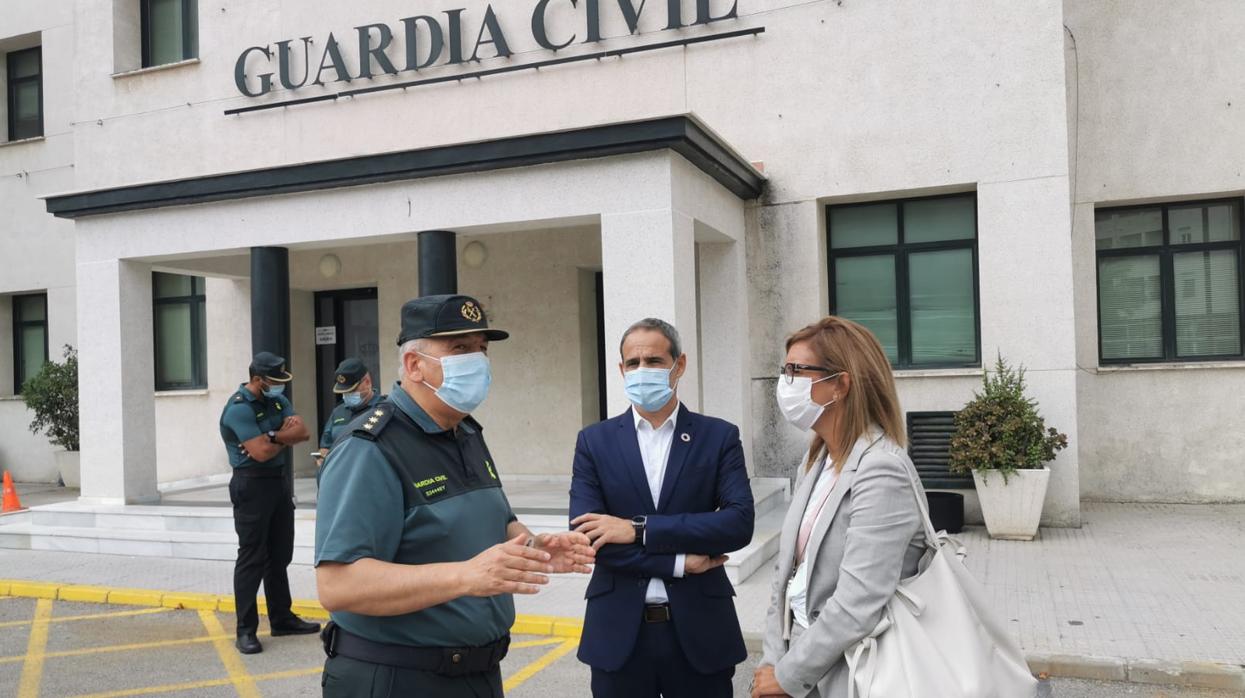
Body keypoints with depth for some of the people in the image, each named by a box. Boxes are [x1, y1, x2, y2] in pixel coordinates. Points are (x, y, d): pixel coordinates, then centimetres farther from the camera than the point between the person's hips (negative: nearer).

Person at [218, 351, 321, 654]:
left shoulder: (278, 400, 9)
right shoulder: (239, 408, -16)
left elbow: (303, 432, -1)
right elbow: (262, 452, -23)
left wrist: (274, 436, -18)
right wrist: (287, 436, -5)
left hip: (280, 481, 8)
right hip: (252, 485, -8)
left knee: (280, 555, 14)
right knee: (252, 558, -4)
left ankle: (281, 618, 24)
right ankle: (245, 630, 3)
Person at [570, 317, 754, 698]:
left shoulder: (719, 436, 0)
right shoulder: (595, 441, 1)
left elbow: (740, 523, -12)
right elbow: (584, 534, -8)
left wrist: (639, 530, -17)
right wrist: (678, 562, -13)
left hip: (699, 631, 0)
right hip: (619, 632, 1)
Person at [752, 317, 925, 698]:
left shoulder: (880, 471, -22)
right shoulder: (816, 460, 5)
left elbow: (855, 609, -25)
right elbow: (788, 569, 6)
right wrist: (772, 660, -1)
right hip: (803, 660, 7)